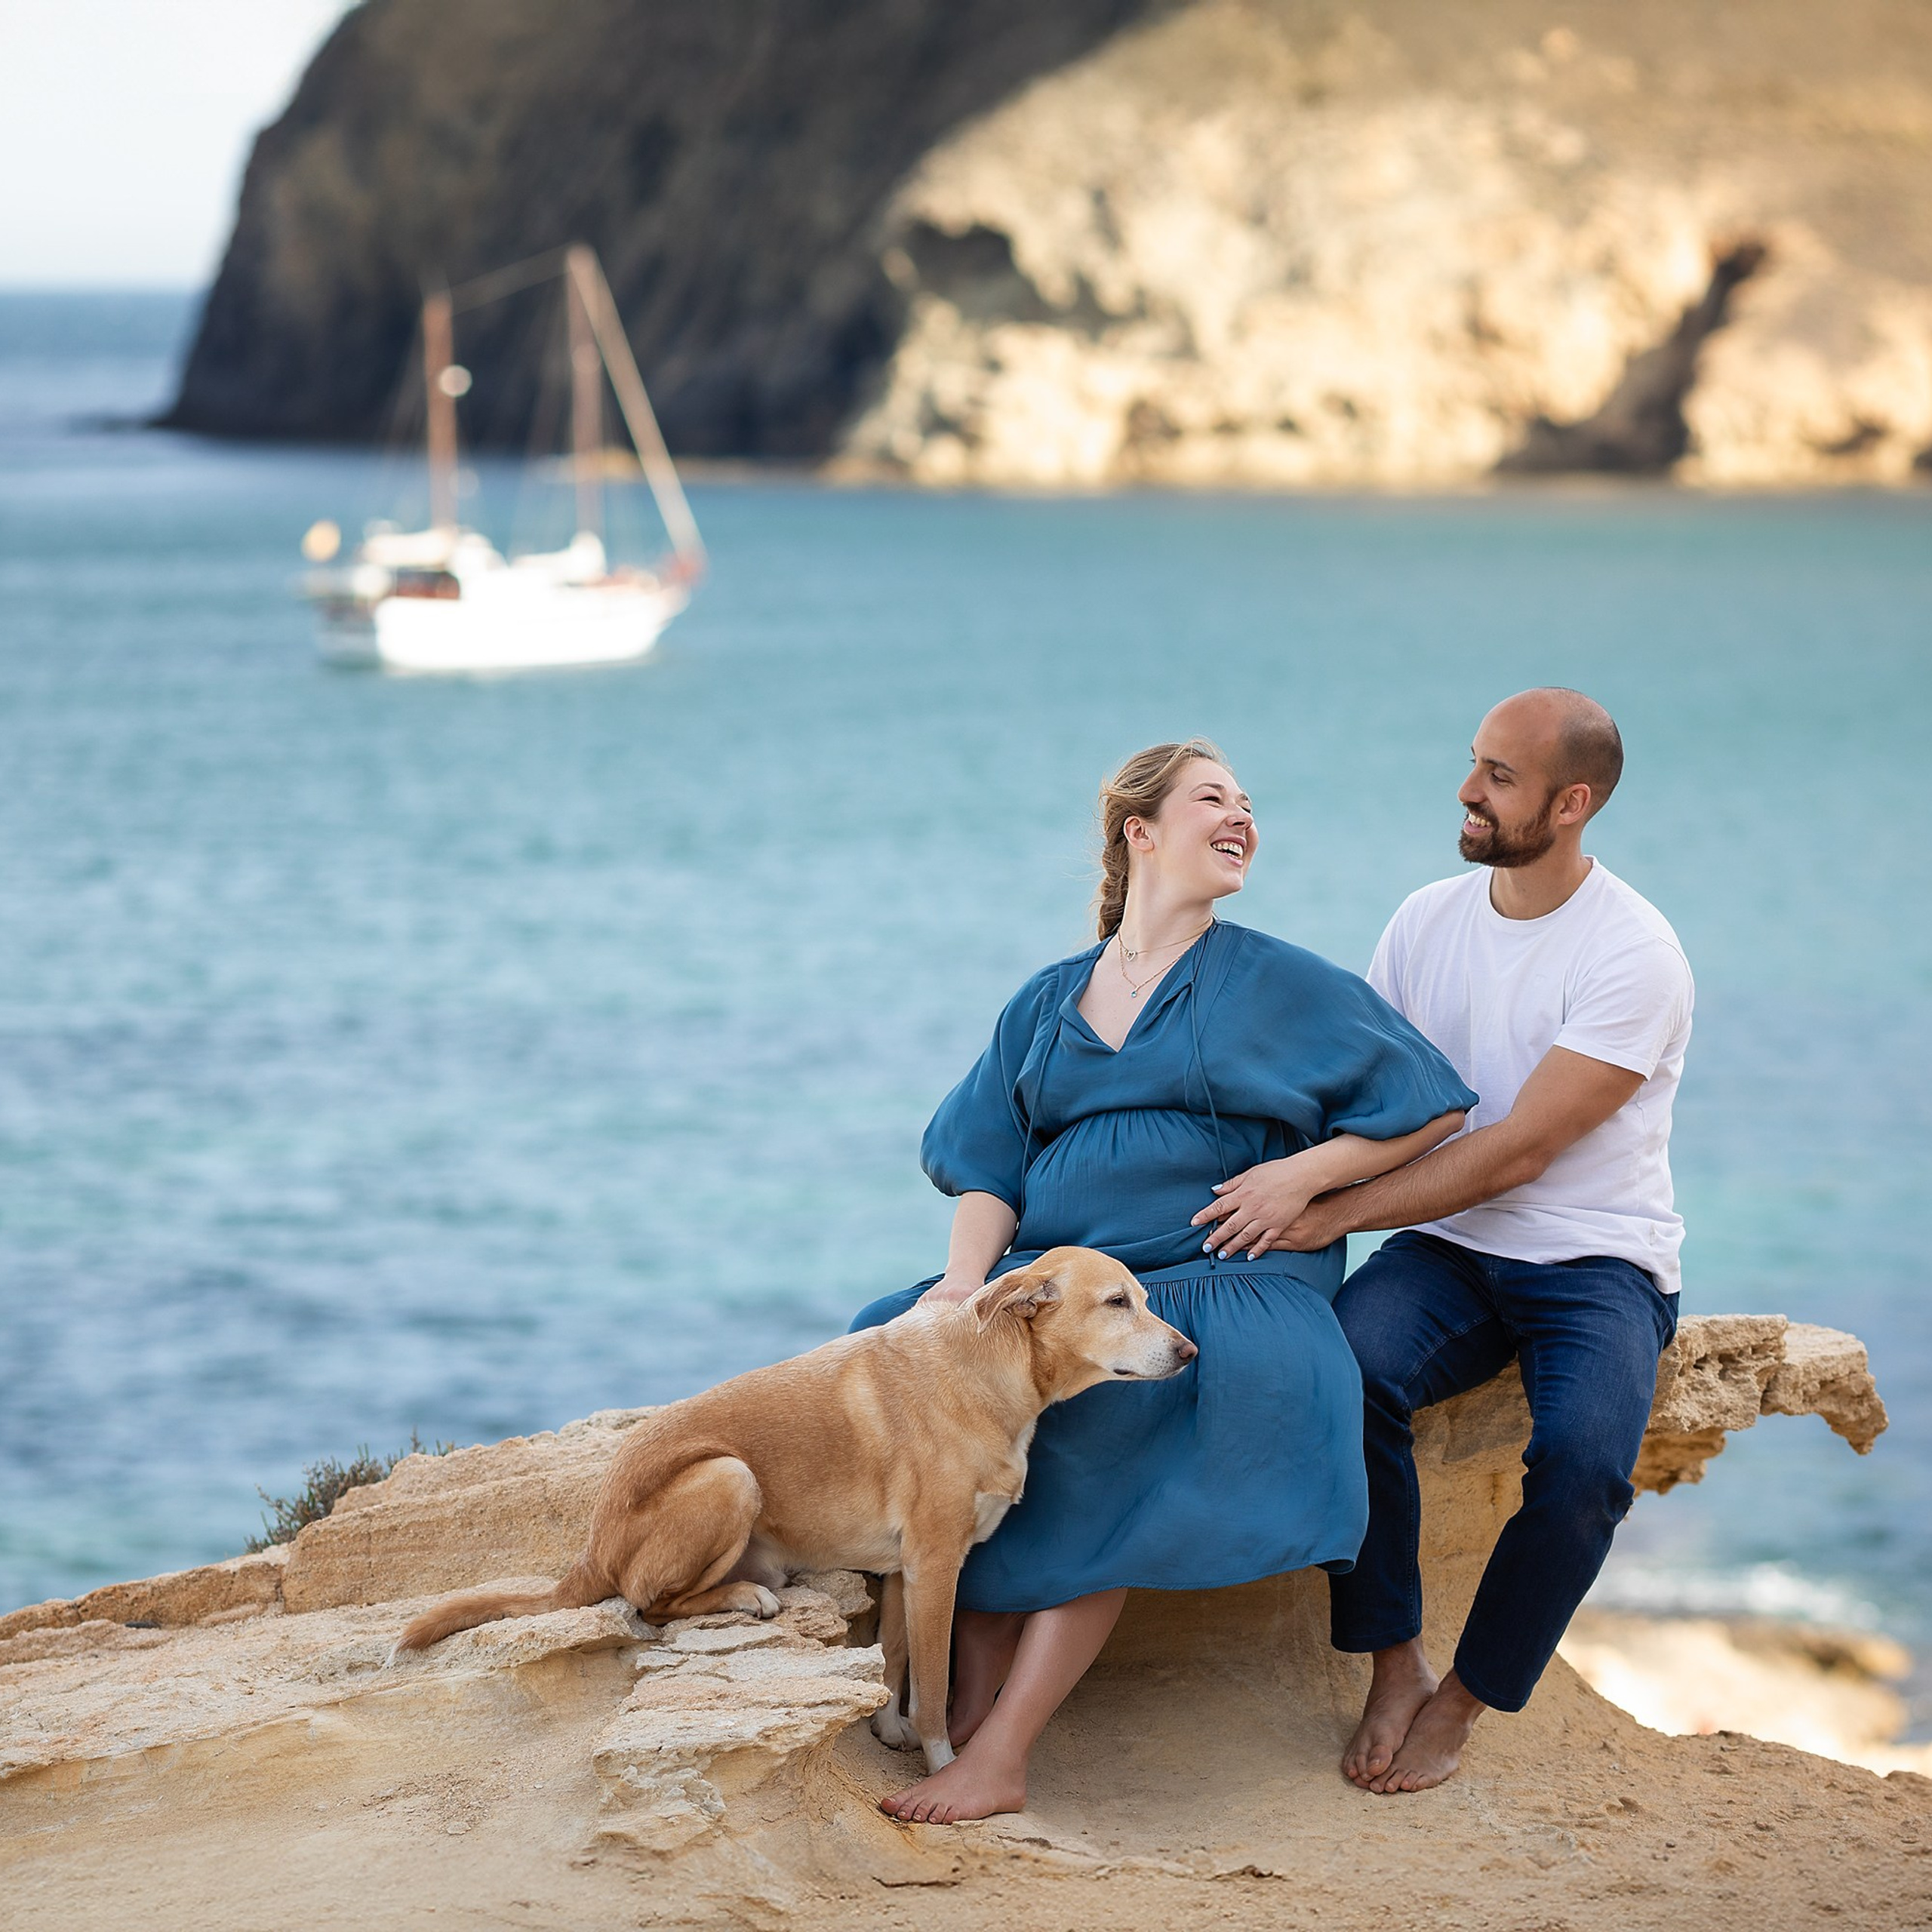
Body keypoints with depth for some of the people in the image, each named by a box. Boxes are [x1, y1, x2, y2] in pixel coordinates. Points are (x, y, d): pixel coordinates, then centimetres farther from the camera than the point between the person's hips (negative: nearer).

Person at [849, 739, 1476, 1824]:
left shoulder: (1285, 985, 10)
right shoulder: (1048, 1001, 19)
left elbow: (1436, 1106, 8)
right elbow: (989, 1163, 12)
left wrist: (1303, 1175, -5)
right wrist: (967, 1276, -8)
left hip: (1220, 1280, -3)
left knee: (1101, 1405, -35)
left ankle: (1001, 1757, -33)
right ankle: (971, 1711, -26)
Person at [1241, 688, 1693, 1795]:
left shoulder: (1635, 956, -14)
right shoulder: (1430, 921, 6)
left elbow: (1517, 1152, -20)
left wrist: (1338, 1212, -24)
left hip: (1597, 1261, -4)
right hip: (1449, 1249, 4)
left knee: (1583, 1455, -33)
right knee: (1343, 1366, -30)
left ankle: (1466, 1700, -9)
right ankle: (1393, 1663, -14)